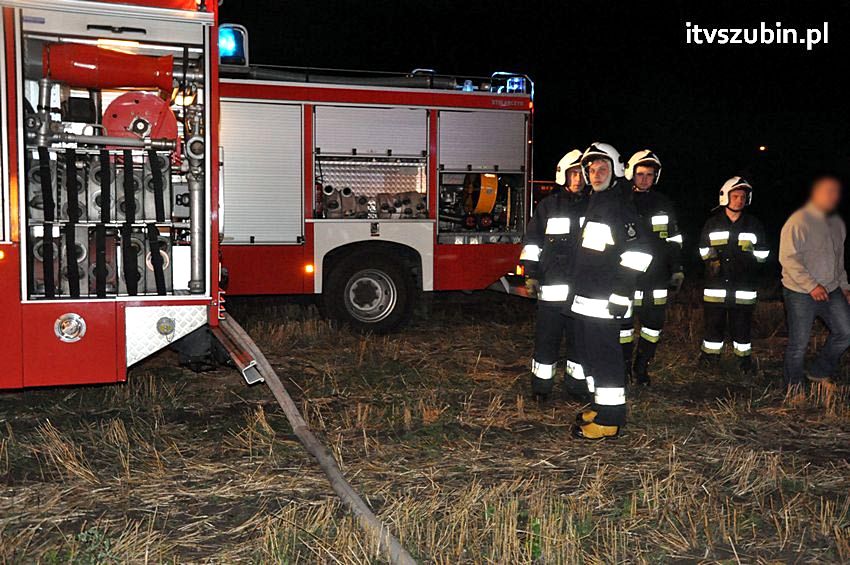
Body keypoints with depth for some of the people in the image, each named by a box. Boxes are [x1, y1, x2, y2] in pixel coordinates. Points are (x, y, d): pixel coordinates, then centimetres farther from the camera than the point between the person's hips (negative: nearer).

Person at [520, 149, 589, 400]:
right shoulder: (548, 206, 5)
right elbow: (532, 241, 5)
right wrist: (531, 275, -1)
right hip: (551, 286, -2)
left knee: (579, 337, 8)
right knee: (547, 336, 2)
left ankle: (577, 386, 20)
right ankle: (541, 386, 12)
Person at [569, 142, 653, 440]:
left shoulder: (620, 205, -12)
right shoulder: (595, 202, 18)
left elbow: (637, 252, -20)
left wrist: (621, 295, -21)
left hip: (605, 300, -10)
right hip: (586, 297, 10)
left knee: (605, 354, -6)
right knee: (591, 352, 16)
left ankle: (611, 418, 0)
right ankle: (601, 404, 28)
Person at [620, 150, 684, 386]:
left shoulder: (664, 205, 9)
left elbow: (674, 240, 14)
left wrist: (677, 269, 10)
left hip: (655, 275, 3)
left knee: (654, 322, 5)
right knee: (624, 320, 2)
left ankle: (642, 366, 17)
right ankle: (624, 365, 14)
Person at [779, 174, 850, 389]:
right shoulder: (799, 221, -15)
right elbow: (788, 258, -21)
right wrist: (811, 286, -23)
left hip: (831, 291, 7)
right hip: (801, 294, -7)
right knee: (798, 344, 2)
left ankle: (820, 372, 25)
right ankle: (794, 386, 20)